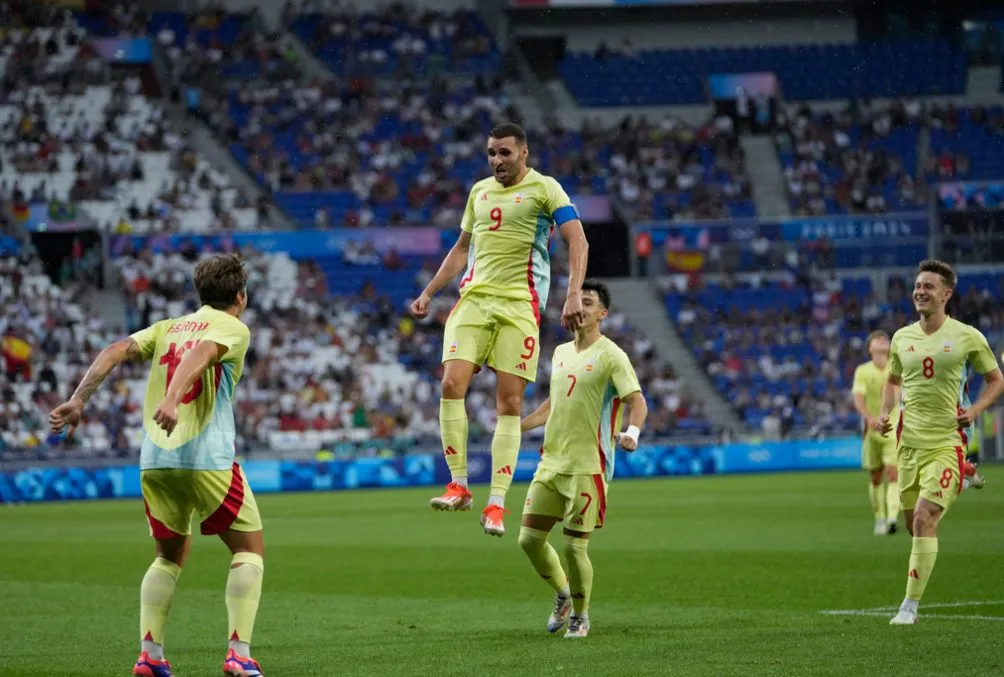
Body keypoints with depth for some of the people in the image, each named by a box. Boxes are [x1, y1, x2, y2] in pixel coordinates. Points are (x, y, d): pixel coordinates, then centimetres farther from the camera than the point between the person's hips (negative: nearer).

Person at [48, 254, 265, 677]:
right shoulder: (233, 328, 3)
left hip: (155, 461, 5)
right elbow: (201, 354, -18)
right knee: (249, 549, 9)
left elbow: (116, 352, 5)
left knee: (170, 555, 22)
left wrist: (78, 400, 0)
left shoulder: (168, 328, 20)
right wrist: (172, 399, -33)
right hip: (207, 459, -5)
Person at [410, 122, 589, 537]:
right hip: (474, 299, 5)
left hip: (520, 304, -4)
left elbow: (578, 242, -9)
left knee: (509, 403, -6)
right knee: (452, 384, -14)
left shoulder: (544, 189, -1)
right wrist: (428, 293, 21)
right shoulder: (480, 191, 17)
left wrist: (573, 294, -22)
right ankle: (458, 485, -6)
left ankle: (497, 504, -5)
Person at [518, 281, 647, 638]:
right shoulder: (560, 353, 14)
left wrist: (631, 431, -35)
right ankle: (563, 593, 28)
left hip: (588, 466, -7)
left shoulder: (611, 356, -8)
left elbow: (637, 401, -16)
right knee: (529, 539, 3)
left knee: (574, 547, -6)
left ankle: (580, 615, 16)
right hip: (551, 462, 7)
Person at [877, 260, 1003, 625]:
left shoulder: (966, 336, -4)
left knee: (923, 519, -16)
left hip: (946, 442, -5)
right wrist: (884, 413, 5)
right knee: (913, 523, 10)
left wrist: (974, 410, -9)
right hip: (909, 441, 5)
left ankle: (910, 605, -13)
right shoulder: (902, 338, 8)